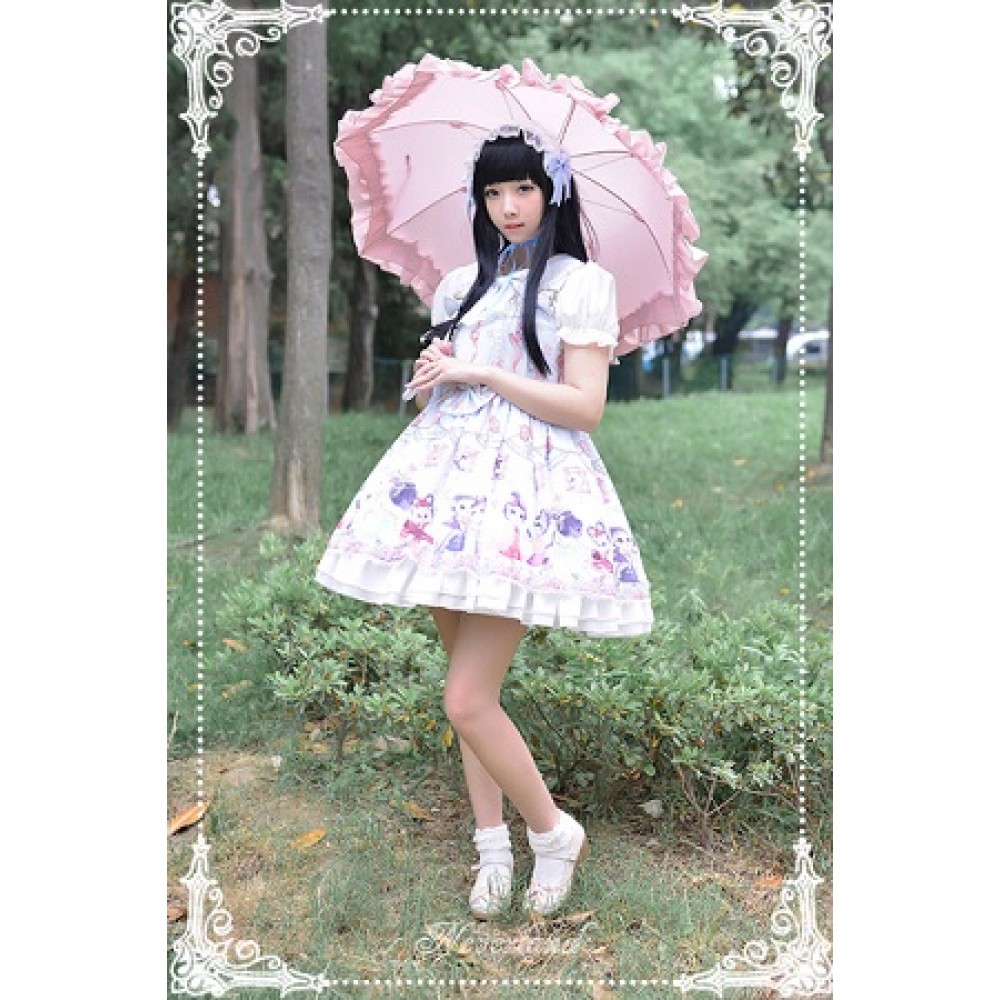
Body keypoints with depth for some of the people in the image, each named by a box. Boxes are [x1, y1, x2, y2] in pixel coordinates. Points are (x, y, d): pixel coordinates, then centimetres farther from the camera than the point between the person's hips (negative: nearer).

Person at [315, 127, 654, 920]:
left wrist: (477, 373, -12)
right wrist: (429, 376, 3)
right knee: (471, 684, 10)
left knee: (467, 699, -12)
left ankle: (556, 833, 10)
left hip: (530, 490, -6)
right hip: (450, 477, 7)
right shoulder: (463, 283, 17)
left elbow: (585, 407, -11)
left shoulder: (582, 282, -1)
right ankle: (493, 843, 24)